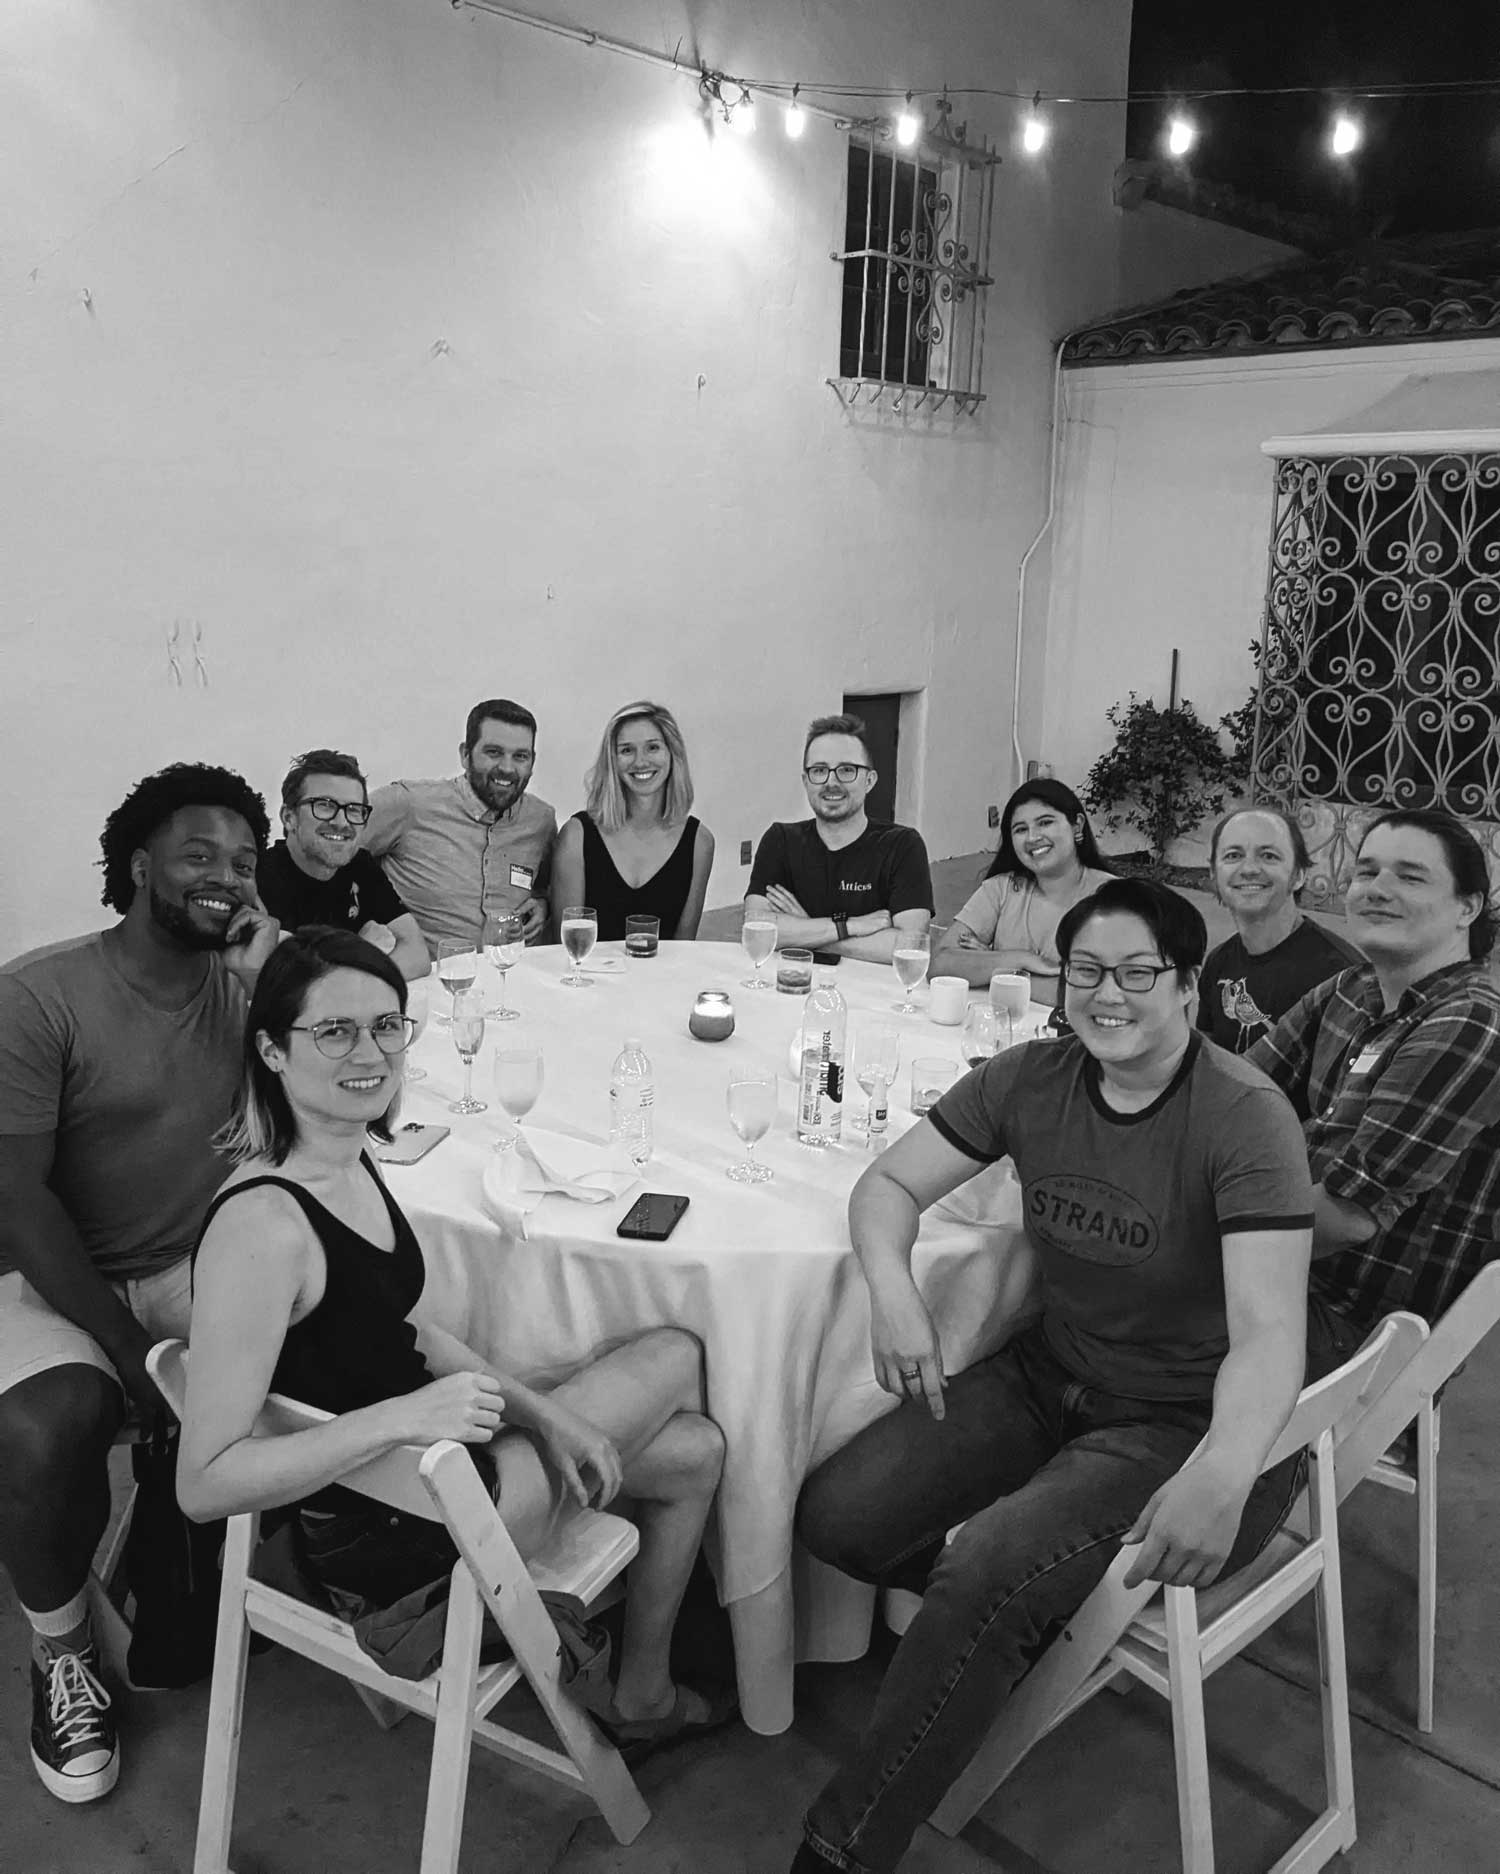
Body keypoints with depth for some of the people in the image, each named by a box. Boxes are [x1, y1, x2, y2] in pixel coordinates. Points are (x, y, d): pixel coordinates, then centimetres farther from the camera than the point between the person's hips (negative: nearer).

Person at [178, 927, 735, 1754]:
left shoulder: (350, 1159, -1)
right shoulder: (263, 1223, -30)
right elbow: (203, 1483, -30)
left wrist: (538, 1412, -2)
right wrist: (402, 1417, -36)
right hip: (377, 1535, -9)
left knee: (696, 1450, 15)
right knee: (678, 1356, 4)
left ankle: (644, 1694, 35)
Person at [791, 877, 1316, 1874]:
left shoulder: (1246, 1118, -21)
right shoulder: (1032, 1080, -5)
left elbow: (1268, 1332, -29)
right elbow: (890, 1182, 2)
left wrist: (1224, 1472, -48)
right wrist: (893, 1288, -19)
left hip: (1189, 1423, -5)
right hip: (1055, 1374, 6)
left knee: (989, 1576, -27)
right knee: (835, 1515, -8)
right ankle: (1024, 1619, 18)